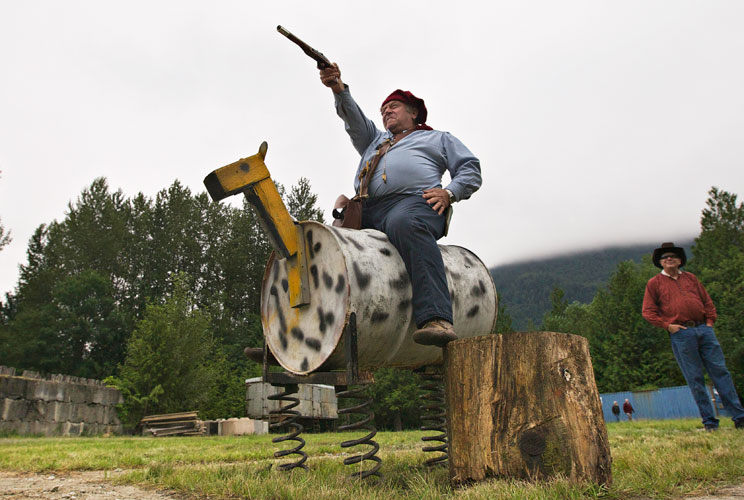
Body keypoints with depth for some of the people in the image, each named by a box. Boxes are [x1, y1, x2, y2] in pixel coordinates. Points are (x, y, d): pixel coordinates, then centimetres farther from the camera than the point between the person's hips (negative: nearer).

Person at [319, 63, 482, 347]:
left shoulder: (438, 138, 29)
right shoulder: (374, 140, 41)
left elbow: (471, 171, 17)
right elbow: (354, 120, 22)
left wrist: (449, 193, -3)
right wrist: (339, 90, 4)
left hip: (413, 201, -4)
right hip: (366, 211, 5)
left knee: (404, 224, -41)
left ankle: (437, 319, -52)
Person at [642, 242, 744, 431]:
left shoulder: (691, 278, 19)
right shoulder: (654, 283, 7)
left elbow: (707, 301, 20)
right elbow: (648, 311, 3)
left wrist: (710, 320, 6)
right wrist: (667, 325, -7)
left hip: (704, 329, 3)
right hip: (680, 334, -3)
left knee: (720, 371, 0)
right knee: (695, 378, -1)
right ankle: (709, 421, 5)